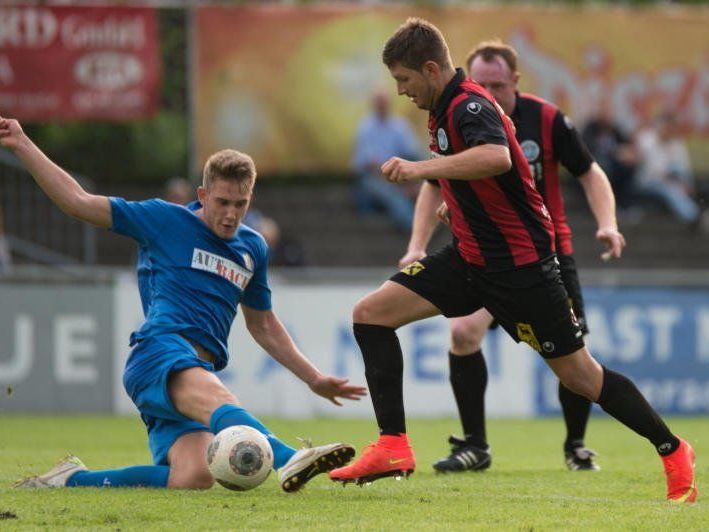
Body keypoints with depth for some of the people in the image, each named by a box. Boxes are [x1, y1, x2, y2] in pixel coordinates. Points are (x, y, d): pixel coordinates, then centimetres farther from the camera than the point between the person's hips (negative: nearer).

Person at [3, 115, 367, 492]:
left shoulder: (253, 248, 24)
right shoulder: (167, 221, 9)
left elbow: (263, 325, 37)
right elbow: (77, 202, 10)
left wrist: (313, 379, 33)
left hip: (200, 372, 6)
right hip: (159, 351, -6)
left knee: (193, 479, -23)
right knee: (217, 400, -39)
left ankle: (72, 479, -6)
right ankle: (290, 461, -69)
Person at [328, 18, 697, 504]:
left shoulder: (470, 107, -21)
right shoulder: (446, 109, 9)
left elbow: (496, 157, -44)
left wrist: (424, 168, -48)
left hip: (519, 263, -9)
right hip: (470, 257, 9)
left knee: (578, 375, -2)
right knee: (371, 313, -4)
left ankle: (673, 451, 15)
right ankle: (392, 447, -8)